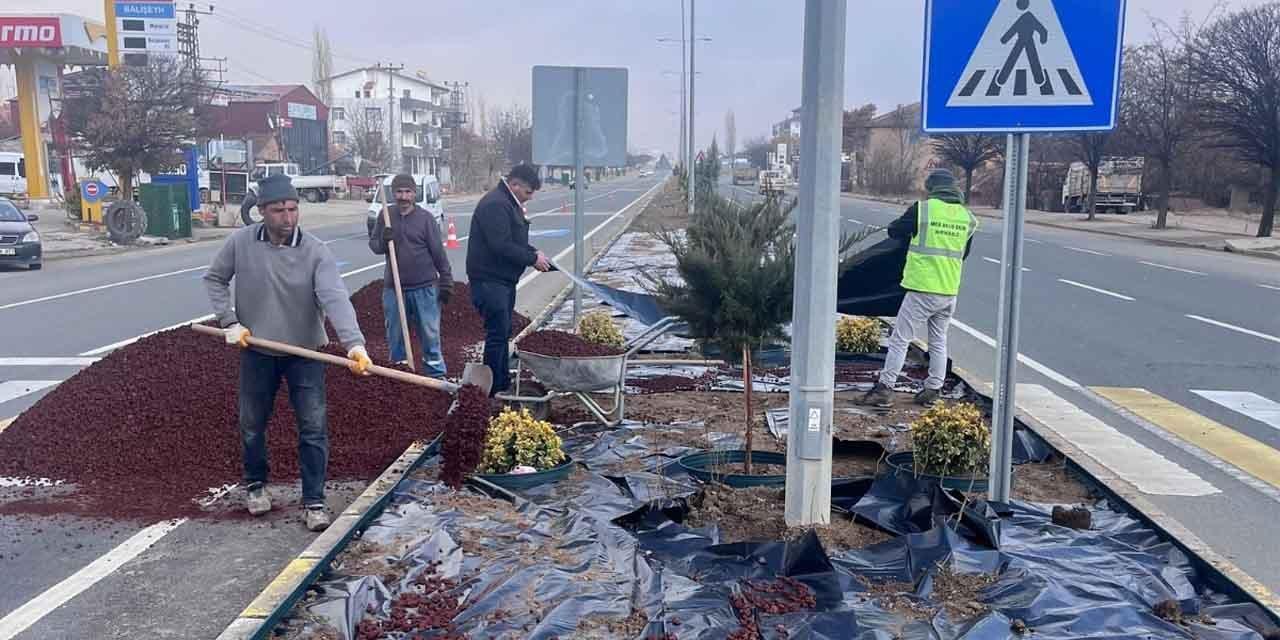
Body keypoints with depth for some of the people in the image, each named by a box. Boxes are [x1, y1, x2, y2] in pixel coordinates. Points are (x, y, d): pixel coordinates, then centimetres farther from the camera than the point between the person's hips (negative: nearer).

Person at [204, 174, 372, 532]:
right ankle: (256, 485, 40)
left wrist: (354, 343, -44)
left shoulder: (315, 252, -17)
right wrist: (229, 321, -7)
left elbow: (335, 299, -29)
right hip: (256, 352, 2)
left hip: (305, 353, -2)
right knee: (252, 426, 16)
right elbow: (214, 279, 7)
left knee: (314, 429, -3)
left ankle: (314, 502, 9)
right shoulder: (240, 243, -9)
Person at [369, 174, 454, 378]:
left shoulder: (426, 218, -3)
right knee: (395, 337, 11)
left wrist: (446, 282, -3)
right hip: (393, 287, 3)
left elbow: (438, 252, -1)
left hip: (424, 287, -3)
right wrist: (383, 241, -13)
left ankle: (436, 376, 10)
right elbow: (373, 244, 10)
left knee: (430, 335, 1)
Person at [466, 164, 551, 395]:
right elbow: (502, 246, -26)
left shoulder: (509, 204, 16)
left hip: (504, 280, 11)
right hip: (490, 280, -11)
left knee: (503, 333, 16)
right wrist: (533, 258, -16)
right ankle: (494, 389, 0)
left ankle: (504, 384, 26)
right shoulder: (495, 205, -19)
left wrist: (533, 253, 7)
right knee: (497, 334, -7)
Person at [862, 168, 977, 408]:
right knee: (938, 342, 17)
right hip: (950, 291, 5)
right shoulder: (967, 217, 6)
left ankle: (885, 389, -1)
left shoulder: (922, 209, -10)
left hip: (922, 289, -5)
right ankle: (932, 390, 20)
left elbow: (893, 230, 1)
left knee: (900, 339, 0)